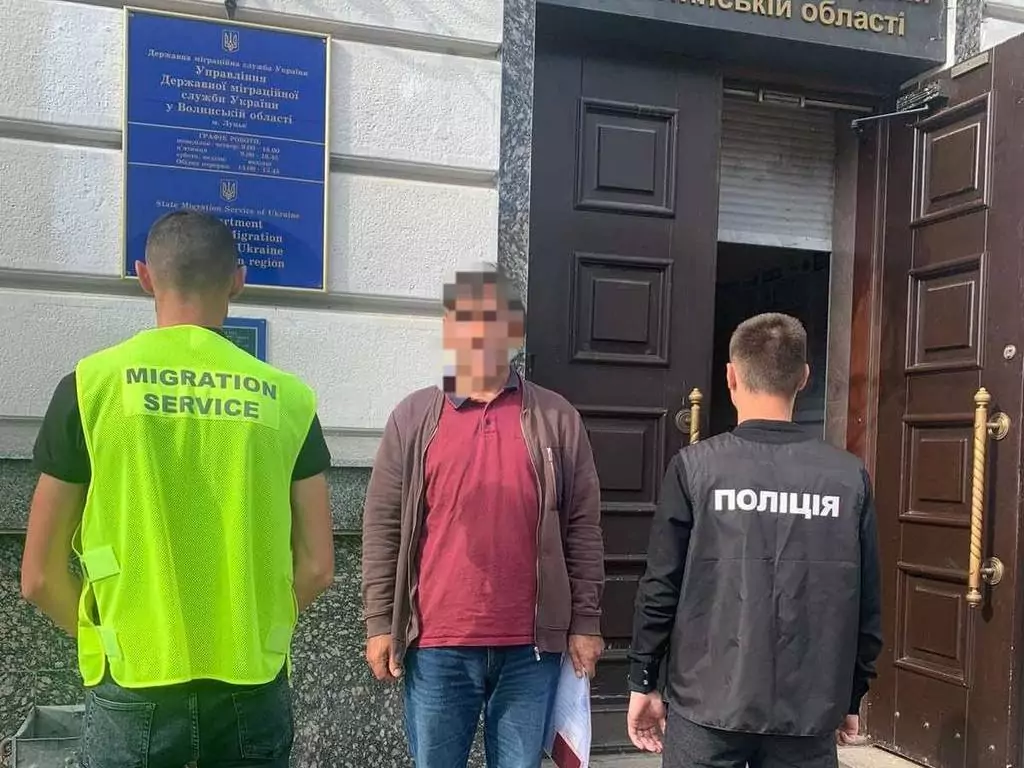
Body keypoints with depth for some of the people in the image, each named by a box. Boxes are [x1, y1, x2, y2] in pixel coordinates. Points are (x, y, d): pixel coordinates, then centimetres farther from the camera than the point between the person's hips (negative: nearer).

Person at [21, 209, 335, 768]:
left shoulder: (92, 385, -6)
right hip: (251, 686, 1)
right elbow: (316, 569, -1)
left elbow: (40, 578, -2)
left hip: (134, 687, -1)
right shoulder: (286, 397, -3)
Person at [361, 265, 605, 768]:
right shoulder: (414, 418, 2)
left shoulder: (556, 419, 3)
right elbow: (382, 527, 2)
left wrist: (585, 621, 1)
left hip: (530, 646, 0)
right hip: (438, 646, 0)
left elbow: (583, 529, 4)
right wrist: (380, 623, -1)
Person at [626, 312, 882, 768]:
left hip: (708, 705, -2)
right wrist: (852, 695, 14)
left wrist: (643, 682, 5)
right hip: (809, 711, 2)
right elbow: (867, 605, 1)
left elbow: (661, 587, -7)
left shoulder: (696, 467, -10)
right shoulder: (850, 476, -4)